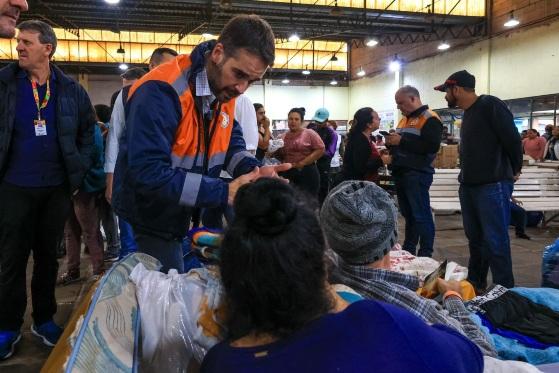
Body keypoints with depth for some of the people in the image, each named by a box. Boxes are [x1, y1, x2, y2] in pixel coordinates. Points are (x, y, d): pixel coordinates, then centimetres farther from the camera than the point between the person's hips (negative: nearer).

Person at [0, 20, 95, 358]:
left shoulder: (71, 90, 1)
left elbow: (88, 131, 10)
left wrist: (79, 171, 4)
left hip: (57, 188, 1)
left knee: (48, 255, 13)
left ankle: (44, 319, 28)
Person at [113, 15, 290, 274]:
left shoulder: (224, 88, -3)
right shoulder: (161, 91, -28)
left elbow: (231, 144, 8)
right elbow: (147, 173, -34)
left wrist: (254, 171, -14)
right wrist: (224, 192, -36)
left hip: (189, 213, 7)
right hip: (152, 218, -7)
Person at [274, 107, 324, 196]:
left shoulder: (309, 133, 0)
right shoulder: (283, 136, 13)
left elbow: (320, 149, -9)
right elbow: (279, 156, 17)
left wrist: (303, 163, -13)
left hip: (307, 173, -4)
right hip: (288, 174, 4)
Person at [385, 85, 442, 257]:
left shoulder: (429, 119, -9)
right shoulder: (404, 119, 19)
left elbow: (432, 146, -22)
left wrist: (402, 141, -21)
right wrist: (392, 143, 2)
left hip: (417, 174, -9)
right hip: (401, 173, 9)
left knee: (421, 215, -5)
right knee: (408, 214, 15)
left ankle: (426, 255, 2)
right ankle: (408, 250, 24)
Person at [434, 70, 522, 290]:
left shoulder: (490, 105, -11)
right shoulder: (467, 113, 16)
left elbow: (512, 139, -14)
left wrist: (514, 171, -3)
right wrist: (466, 176, 13)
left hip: (493, 186, -9)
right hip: (468, 186, 9)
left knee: (495, 242, -6)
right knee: (475, 238, 16)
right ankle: (475, 284, 28)